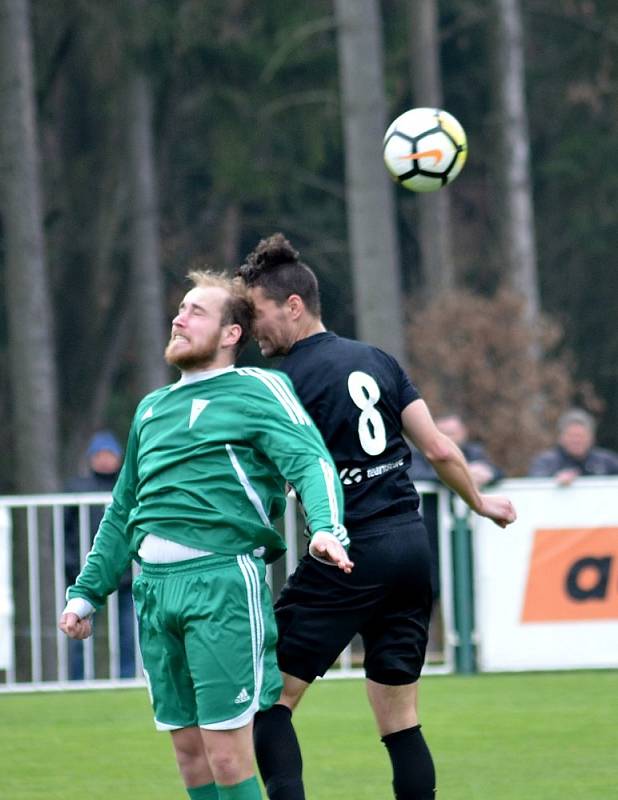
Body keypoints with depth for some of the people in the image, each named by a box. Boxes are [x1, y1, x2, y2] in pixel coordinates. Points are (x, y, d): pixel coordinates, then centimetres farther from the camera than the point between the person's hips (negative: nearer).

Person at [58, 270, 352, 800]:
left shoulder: (257, 390, 2)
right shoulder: (152, 408, 23)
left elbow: (311, 462, -13)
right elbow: (123, 512, 30)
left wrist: (327, 528, -32)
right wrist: (86, 593, 26)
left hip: (222, 577, -7)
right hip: (153, 587, 7)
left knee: (227, 756, -10)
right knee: (189, 752, 7)